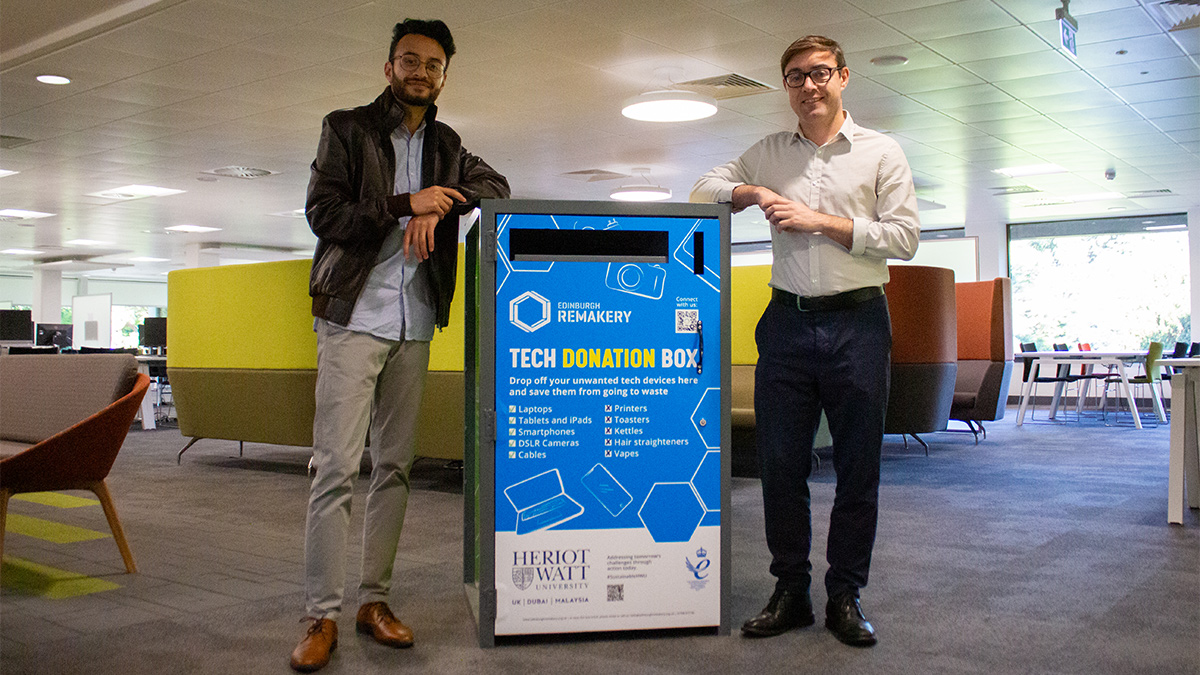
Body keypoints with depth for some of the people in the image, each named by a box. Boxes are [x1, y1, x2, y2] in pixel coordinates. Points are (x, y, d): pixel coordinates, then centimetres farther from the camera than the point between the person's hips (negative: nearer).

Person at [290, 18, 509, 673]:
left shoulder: (446, 145, 18)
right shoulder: (347, 127, 5)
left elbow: (496, 186, 5)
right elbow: (322, 212, -5)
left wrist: (439, 206, -12)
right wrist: (406, 204, -13)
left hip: (414, 324, 5)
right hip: (353, 317, -4)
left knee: (395, 466, 6)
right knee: (337, 465, -10)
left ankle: (374, 600, 14)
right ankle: (321, 617, -4)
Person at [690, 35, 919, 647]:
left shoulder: (881, 152, 6)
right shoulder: (768, 154, 14)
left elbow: (904, 235, -2)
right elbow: (703, 191, 17)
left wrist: (821, 220, -10)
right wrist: (750, 193, -3)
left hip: (857, 321, -2)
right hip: (788, 322, 2)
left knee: (858, 465, 2)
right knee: (780, 463, 3)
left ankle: (845, 595, 14)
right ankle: (790, 592, 15)